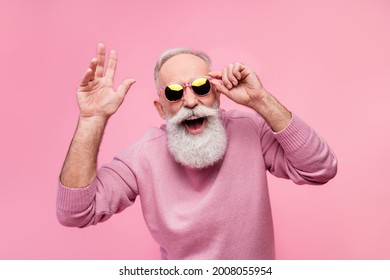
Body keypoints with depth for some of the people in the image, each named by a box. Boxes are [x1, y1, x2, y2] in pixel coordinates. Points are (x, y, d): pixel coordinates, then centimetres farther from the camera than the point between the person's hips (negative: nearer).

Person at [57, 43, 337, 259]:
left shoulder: (249, 129, -14)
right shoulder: (145, 153, -14)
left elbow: (321, 170, -20)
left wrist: (260, 100, -26)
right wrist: (94, 119, -25)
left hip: (256, 265, 2)